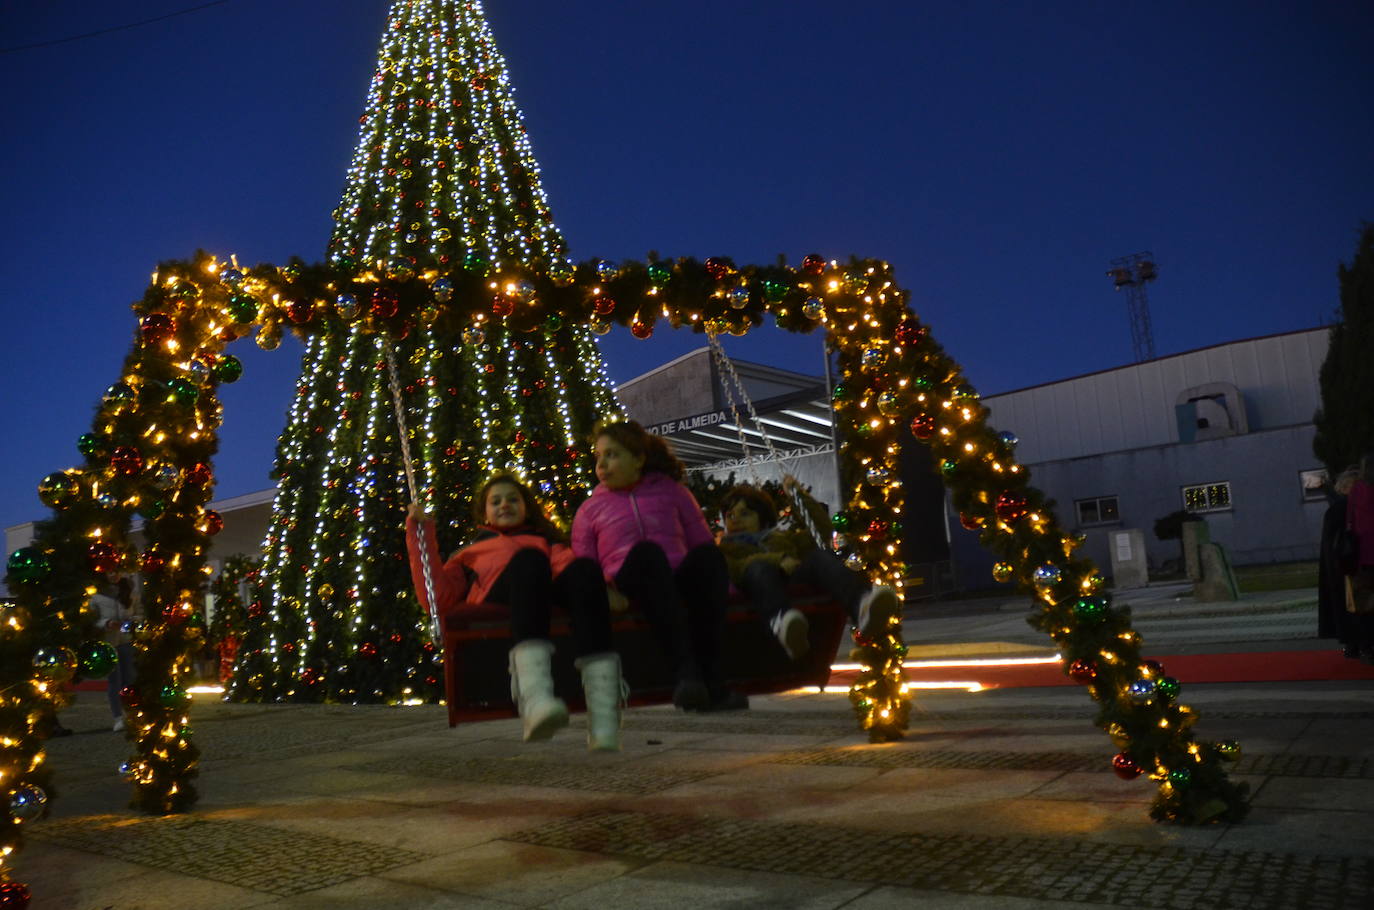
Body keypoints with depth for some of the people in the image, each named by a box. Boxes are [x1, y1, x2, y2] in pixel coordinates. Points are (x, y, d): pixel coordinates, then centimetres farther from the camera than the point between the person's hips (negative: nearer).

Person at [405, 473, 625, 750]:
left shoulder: (545, 541, 42)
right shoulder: (471, 553, 39)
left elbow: (568, 563, 17)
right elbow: (437, 598, 18)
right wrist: (420, 534, 16)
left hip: (553, 598, 2)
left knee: (585, 568, -34)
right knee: (529, 560, -35)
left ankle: (603, 720, -50)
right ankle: (535, 698, -59)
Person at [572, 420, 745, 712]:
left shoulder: (671, 491, 21)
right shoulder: (590, 509, 20)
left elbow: (702, 542, 19)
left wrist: (720, 580, 0)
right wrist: (604, 592, -6)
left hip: (680, 584, 2)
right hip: (630, 587, -1)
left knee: (706, 555, -33)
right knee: (646, 551, -36)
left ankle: (709, 672, -38)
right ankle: (685, 669, -47)